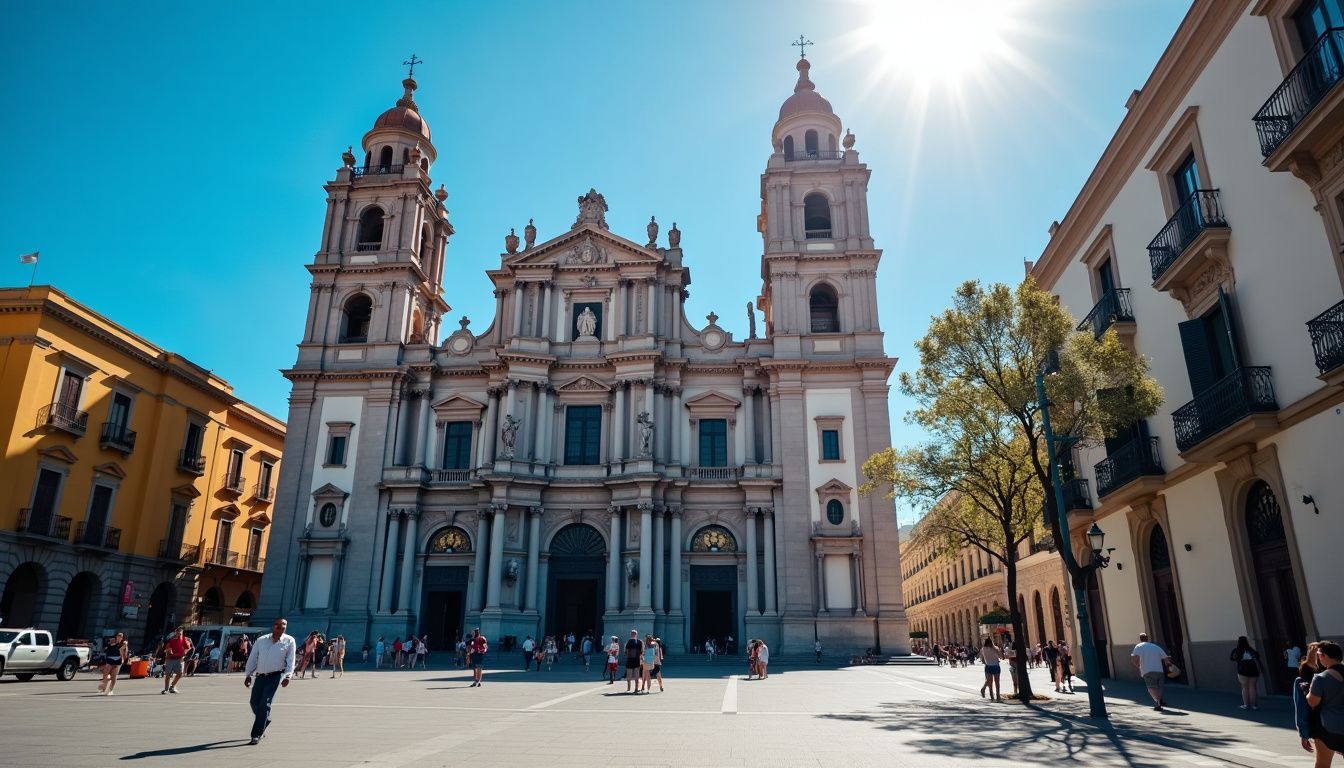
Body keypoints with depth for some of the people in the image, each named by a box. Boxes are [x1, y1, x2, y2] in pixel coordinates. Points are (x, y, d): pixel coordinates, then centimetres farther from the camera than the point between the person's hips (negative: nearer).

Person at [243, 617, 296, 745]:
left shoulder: (289, 641, 1)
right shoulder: (261, 640, 8)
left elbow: (290, 661, 0)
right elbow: (252, 658, 13)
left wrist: (287, 676, -9)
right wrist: (248, 675, 9)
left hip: (276, 676, -4)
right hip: (260, 676, 4)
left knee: (265, 704, -10)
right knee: (254, 702, 8)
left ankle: (256, 735, -2)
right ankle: (265, 720, 39)